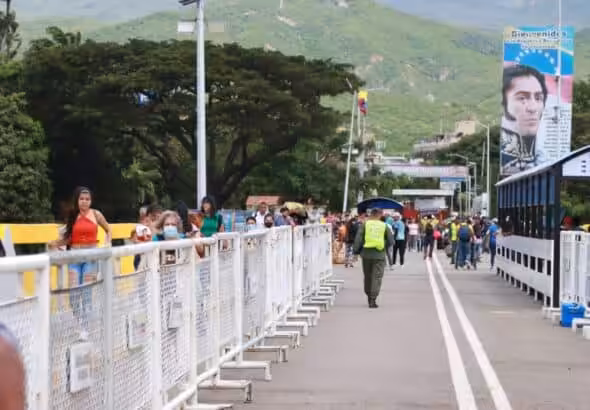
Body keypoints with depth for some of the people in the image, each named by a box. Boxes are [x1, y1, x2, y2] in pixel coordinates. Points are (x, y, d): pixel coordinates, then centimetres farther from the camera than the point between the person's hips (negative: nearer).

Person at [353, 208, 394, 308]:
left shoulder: (364, 225, 1)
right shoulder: (384, 226, 1)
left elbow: (358, 239, -5)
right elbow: (391, 241, 3)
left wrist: (356, 251, 6)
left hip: (366, 254, 1)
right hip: (379, 255, -1)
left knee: (367, 276, 16)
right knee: (377, 277, -1)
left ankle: (369, 296, 27)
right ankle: (372, 300, -9)